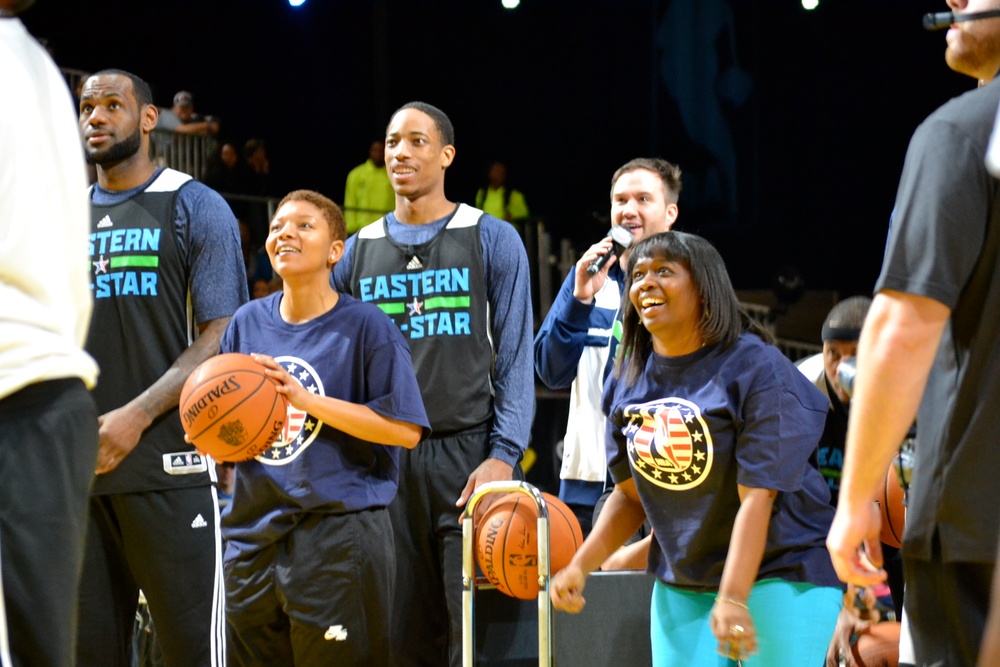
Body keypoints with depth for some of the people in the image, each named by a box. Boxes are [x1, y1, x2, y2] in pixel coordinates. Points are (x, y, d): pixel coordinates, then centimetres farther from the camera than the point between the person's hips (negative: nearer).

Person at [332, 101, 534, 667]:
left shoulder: (492, 241, 4)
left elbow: (515, 360, -1)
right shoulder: (358, 251, 14)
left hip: (468, 455, -3)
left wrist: (503, 456, -12)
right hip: (383, 462, 4)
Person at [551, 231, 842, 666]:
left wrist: (732, 599, -30)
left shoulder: (756, 368, -14)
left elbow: (756, 497, -21)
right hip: (681, 582, 5)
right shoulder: (627, 382, 5)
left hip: (781, 572, -5)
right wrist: (580, 566, -1)